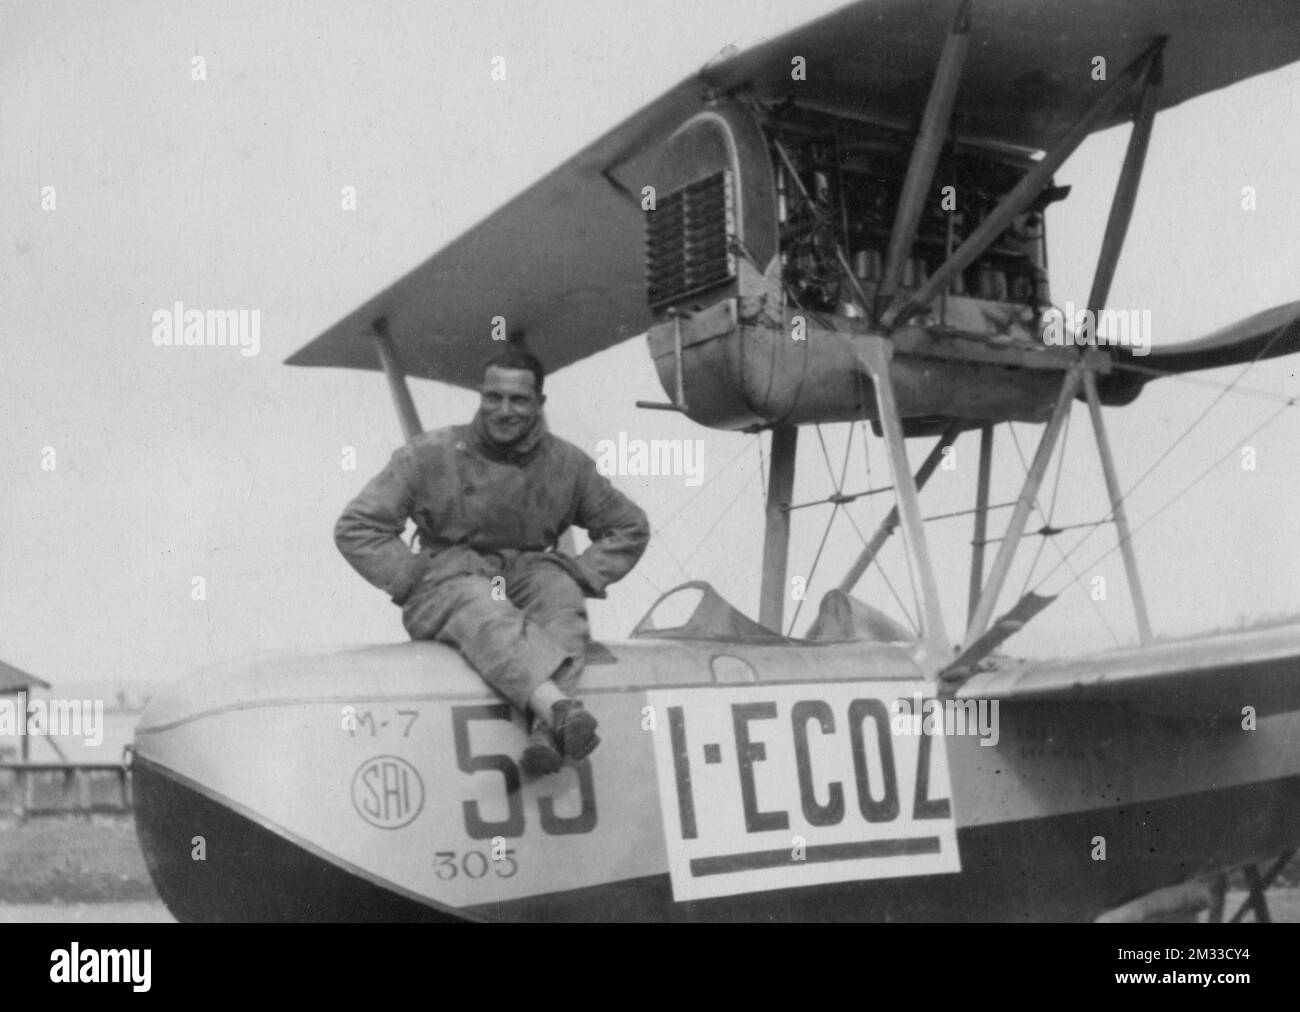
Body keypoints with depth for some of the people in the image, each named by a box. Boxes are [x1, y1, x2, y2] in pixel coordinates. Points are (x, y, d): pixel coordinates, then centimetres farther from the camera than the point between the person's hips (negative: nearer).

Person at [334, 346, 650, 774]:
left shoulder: (566, 464, 8)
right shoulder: (431, 455, -1)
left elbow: (630, 527, 20)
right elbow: (355, 529, 0)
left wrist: (581, 575, 3)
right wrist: (416, 580, -9)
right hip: (448, 576, -3)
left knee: (562, 597, -32)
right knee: (485, 614, -38)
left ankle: (545, 728, -53)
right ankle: (559, 707, -63)